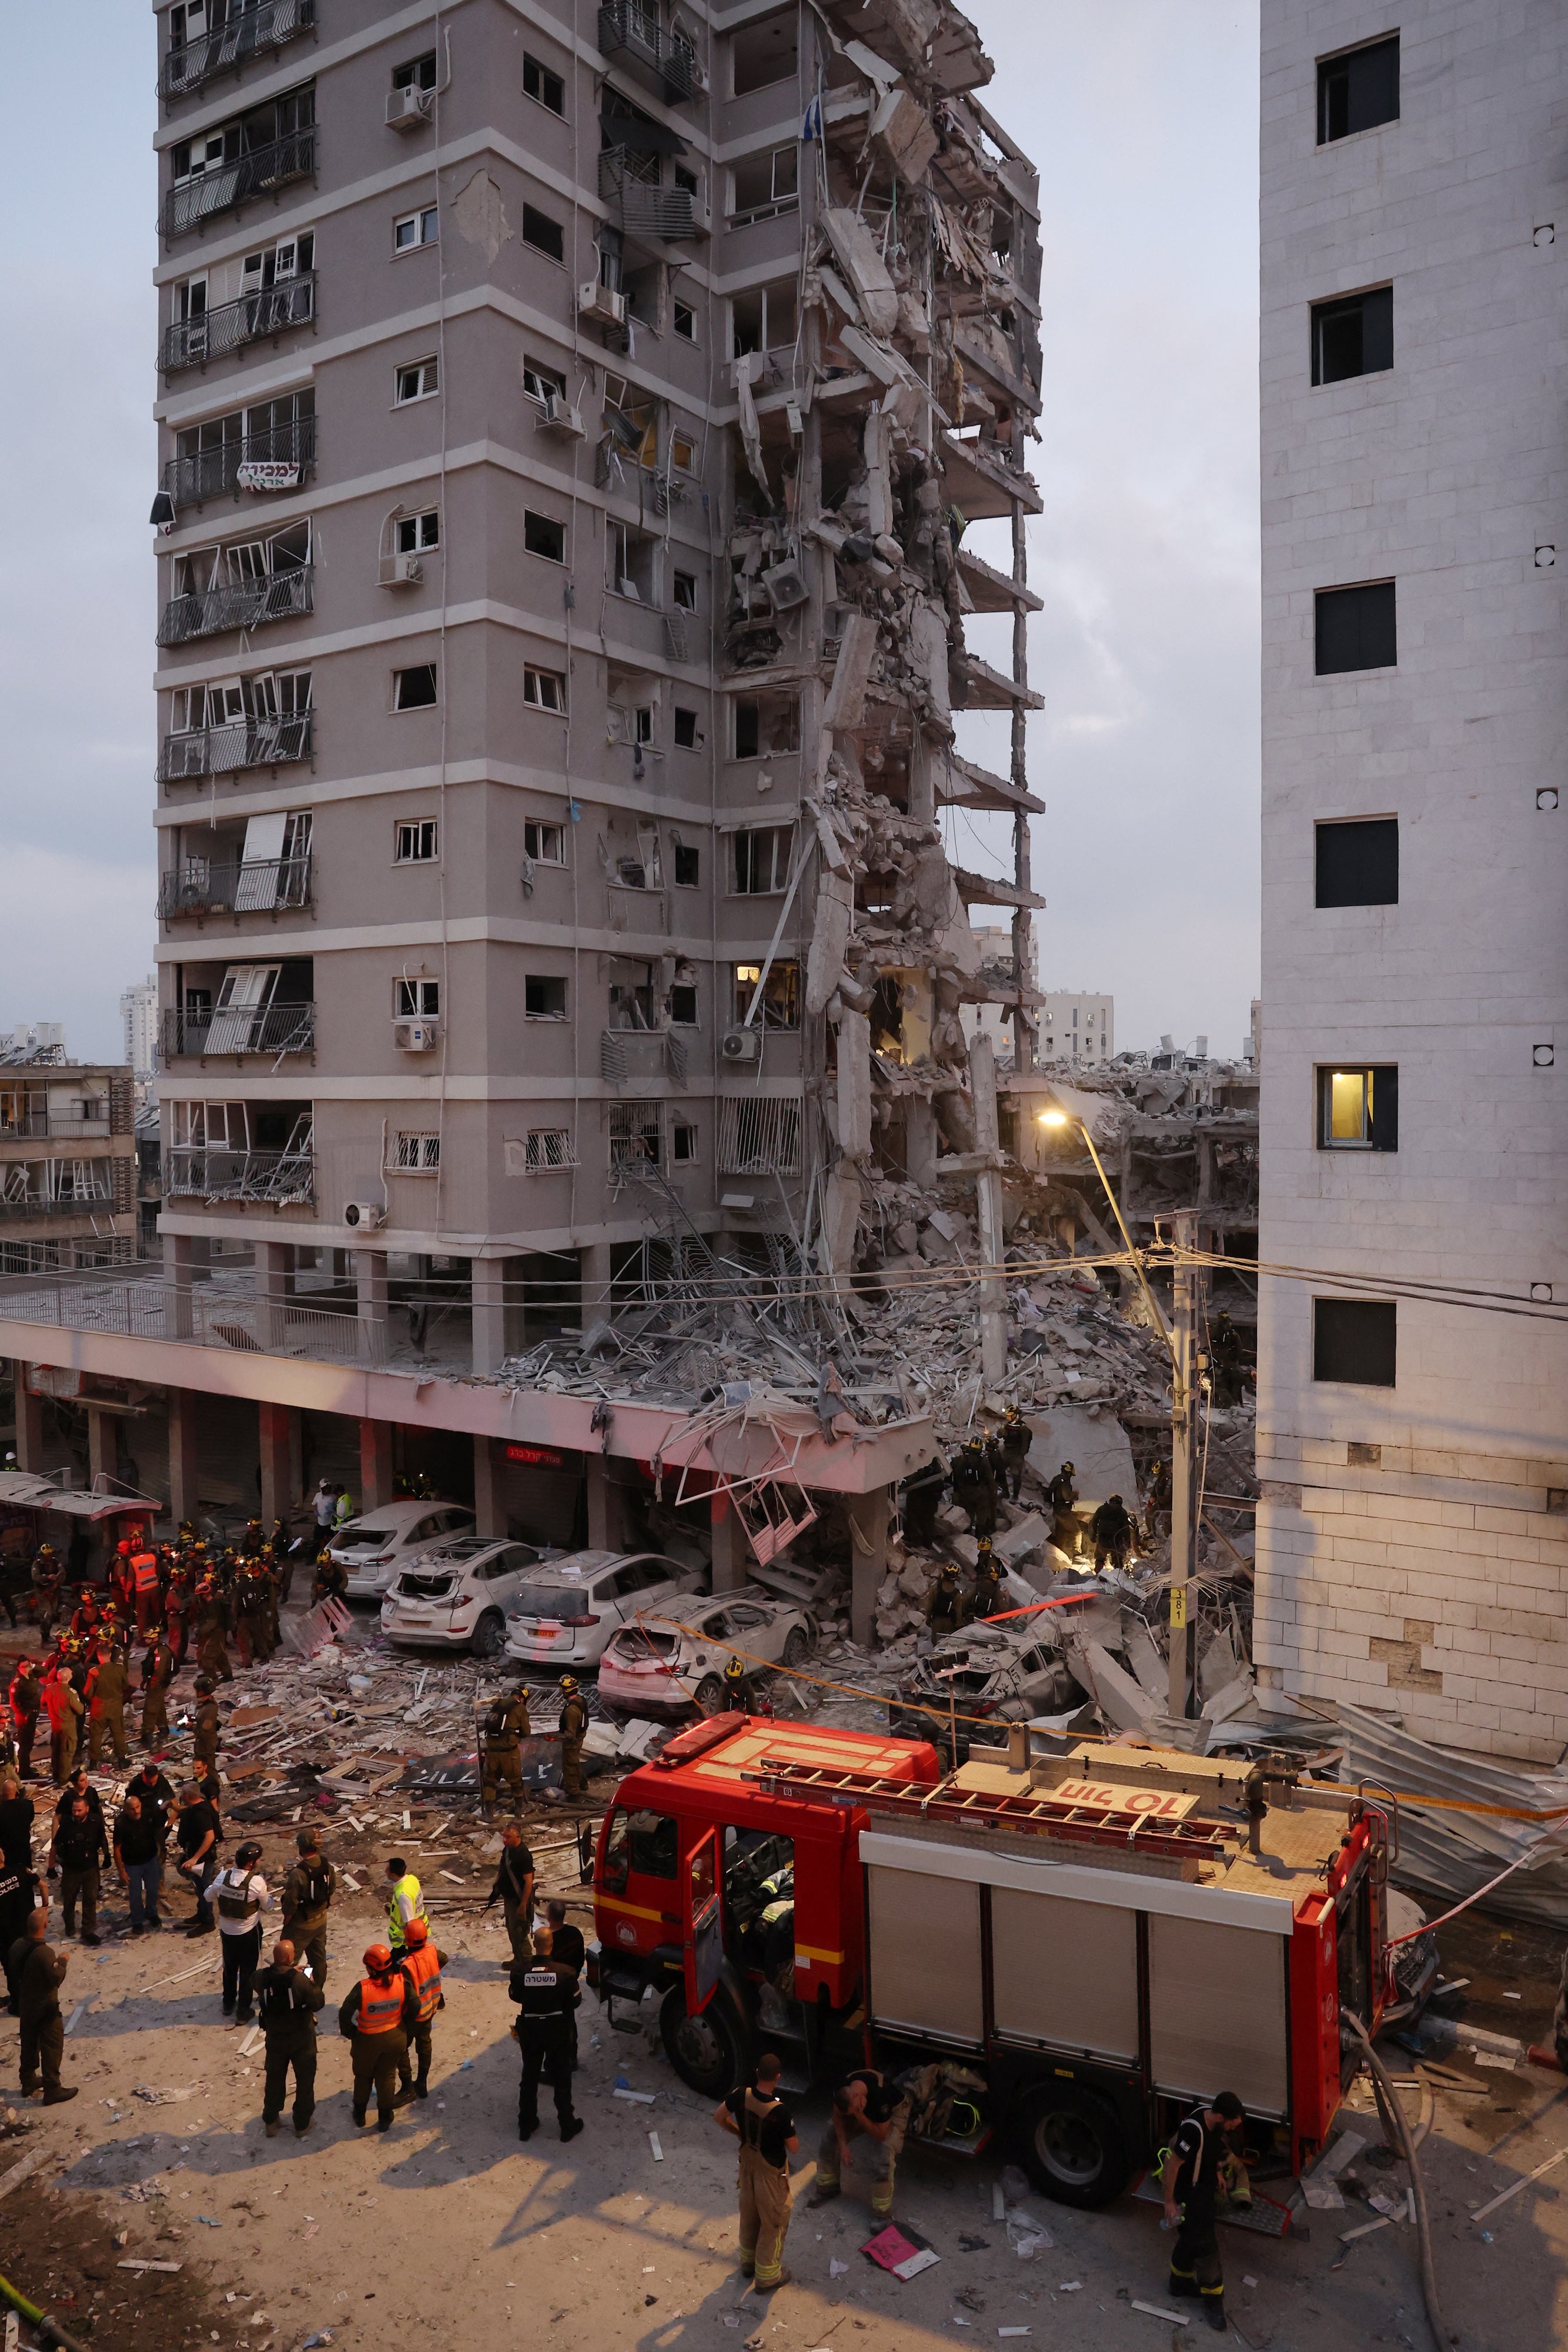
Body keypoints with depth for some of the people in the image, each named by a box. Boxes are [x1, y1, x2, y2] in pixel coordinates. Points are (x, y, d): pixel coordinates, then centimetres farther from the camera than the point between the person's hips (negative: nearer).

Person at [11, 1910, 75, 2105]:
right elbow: (56, 1979, -25)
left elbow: (12, 1973, 7)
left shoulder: (17, 1947, -7)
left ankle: (28, 2082, 37)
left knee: (29, 2045, 23)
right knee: (52, 2048, 5)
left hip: (25, 2004, 7)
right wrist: (62, 1962, -10)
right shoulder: (44, 1953, -31)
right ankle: (52, 2090, 11)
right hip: (46, 2008, -7)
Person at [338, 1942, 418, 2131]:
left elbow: (345, 2014, -21)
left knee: (363, 2077, 24)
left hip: (368, 2041, -2)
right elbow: (415, 2006, -8)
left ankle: (360, 2115, 41)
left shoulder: (362, 1989, -29)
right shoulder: (402, 1983, -20)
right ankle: (385, 2119, 33)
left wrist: (349, 2033, -1)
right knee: (387, 2077, 21)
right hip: (395, 2038, 2)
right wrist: (404, 2025, 9)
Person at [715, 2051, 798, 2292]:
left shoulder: (742, 2096, -20)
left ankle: (748, 2262, 46)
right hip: (771, 2172, -5)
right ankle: (767, 2277, 31)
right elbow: (793, 2148, -22)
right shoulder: (780, 2112, -35)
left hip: (748, 2163, 5)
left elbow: (719, 2116, -2)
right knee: (773, 2222, 16)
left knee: (749, 2214, 27)